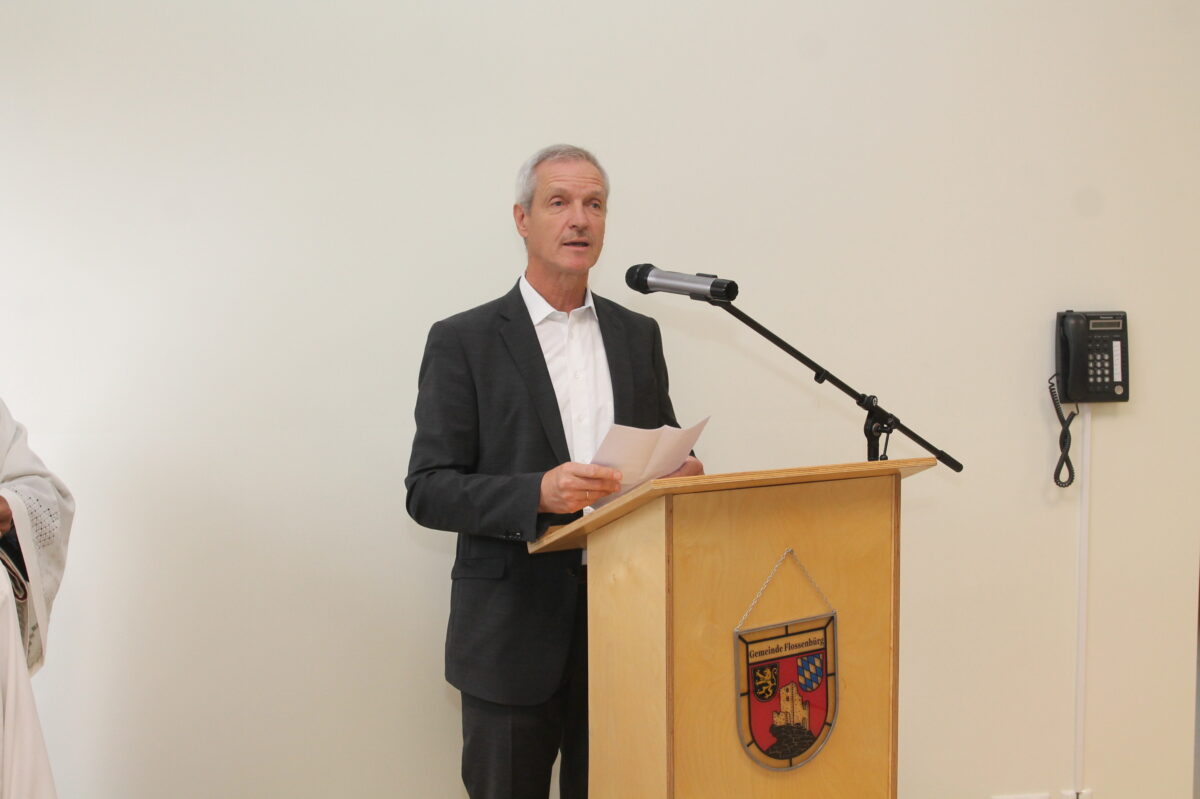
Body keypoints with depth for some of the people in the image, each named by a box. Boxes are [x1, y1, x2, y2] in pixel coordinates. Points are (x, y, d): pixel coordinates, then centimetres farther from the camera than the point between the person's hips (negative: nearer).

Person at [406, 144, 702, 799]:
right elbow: (427, 491, -8)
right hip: (515, 636, -3)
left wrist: (680, 473, -7)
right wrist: (538, 494, -23)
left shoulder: (638, 335, 11)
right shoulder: (463, 342, -3)